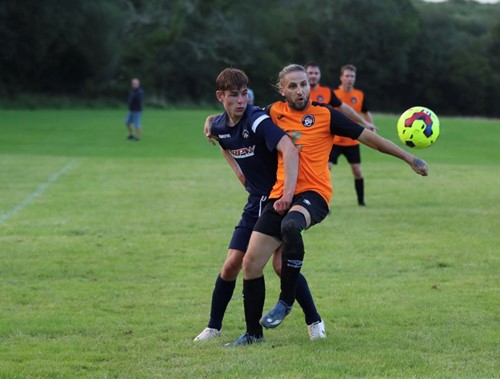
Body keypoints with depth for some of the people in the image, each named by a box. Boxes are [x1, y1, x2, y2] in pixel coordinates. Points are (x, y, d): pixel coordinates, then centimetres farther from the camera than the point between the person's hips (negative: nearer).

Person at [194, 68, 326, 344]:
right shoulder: (219, 126, -1)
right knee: (232, 264, 1)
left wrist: (288, 193, -47)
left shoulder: (258, 121, -23)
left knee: (282, 264, -14)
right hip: (256, 200, 6)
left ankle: (314, 321, 4)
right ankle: (213, 327, 15)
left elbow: (289, 150, -38)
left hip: (280, 199, -6)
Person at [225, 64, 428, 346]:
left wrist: (409, 158, 2)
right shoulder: (275, 112, 10)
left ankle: (286, 301, -23)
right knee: (251, 262, -3)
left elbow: (367, 137, 2)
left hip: (314, 195, -5)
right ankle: (253, 332, 14)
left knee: (290, 225, -38)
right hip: (280, 195, 5)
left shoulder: (325, 114, 0)